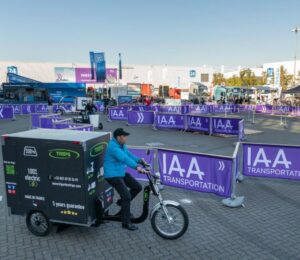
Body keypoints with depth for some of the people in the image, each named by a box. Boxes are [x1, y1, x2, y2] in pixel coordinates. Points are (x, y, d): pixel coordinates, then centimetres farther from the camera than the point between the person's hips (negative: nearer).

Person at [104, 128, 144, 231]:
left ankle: (122, 203, 26)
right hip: (113, 175, -10)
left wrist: (139, 160, -8)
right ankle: (126, 222, 2)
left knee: (137, 187, 8)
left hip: (121, 173, 10)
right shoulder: (113, 147, -24)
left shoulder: (122, 145, 7)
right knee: (127, 196, -12)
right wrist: (136, 167, -48)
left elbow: (128, 154, 9)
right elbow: (124, 158, -38)